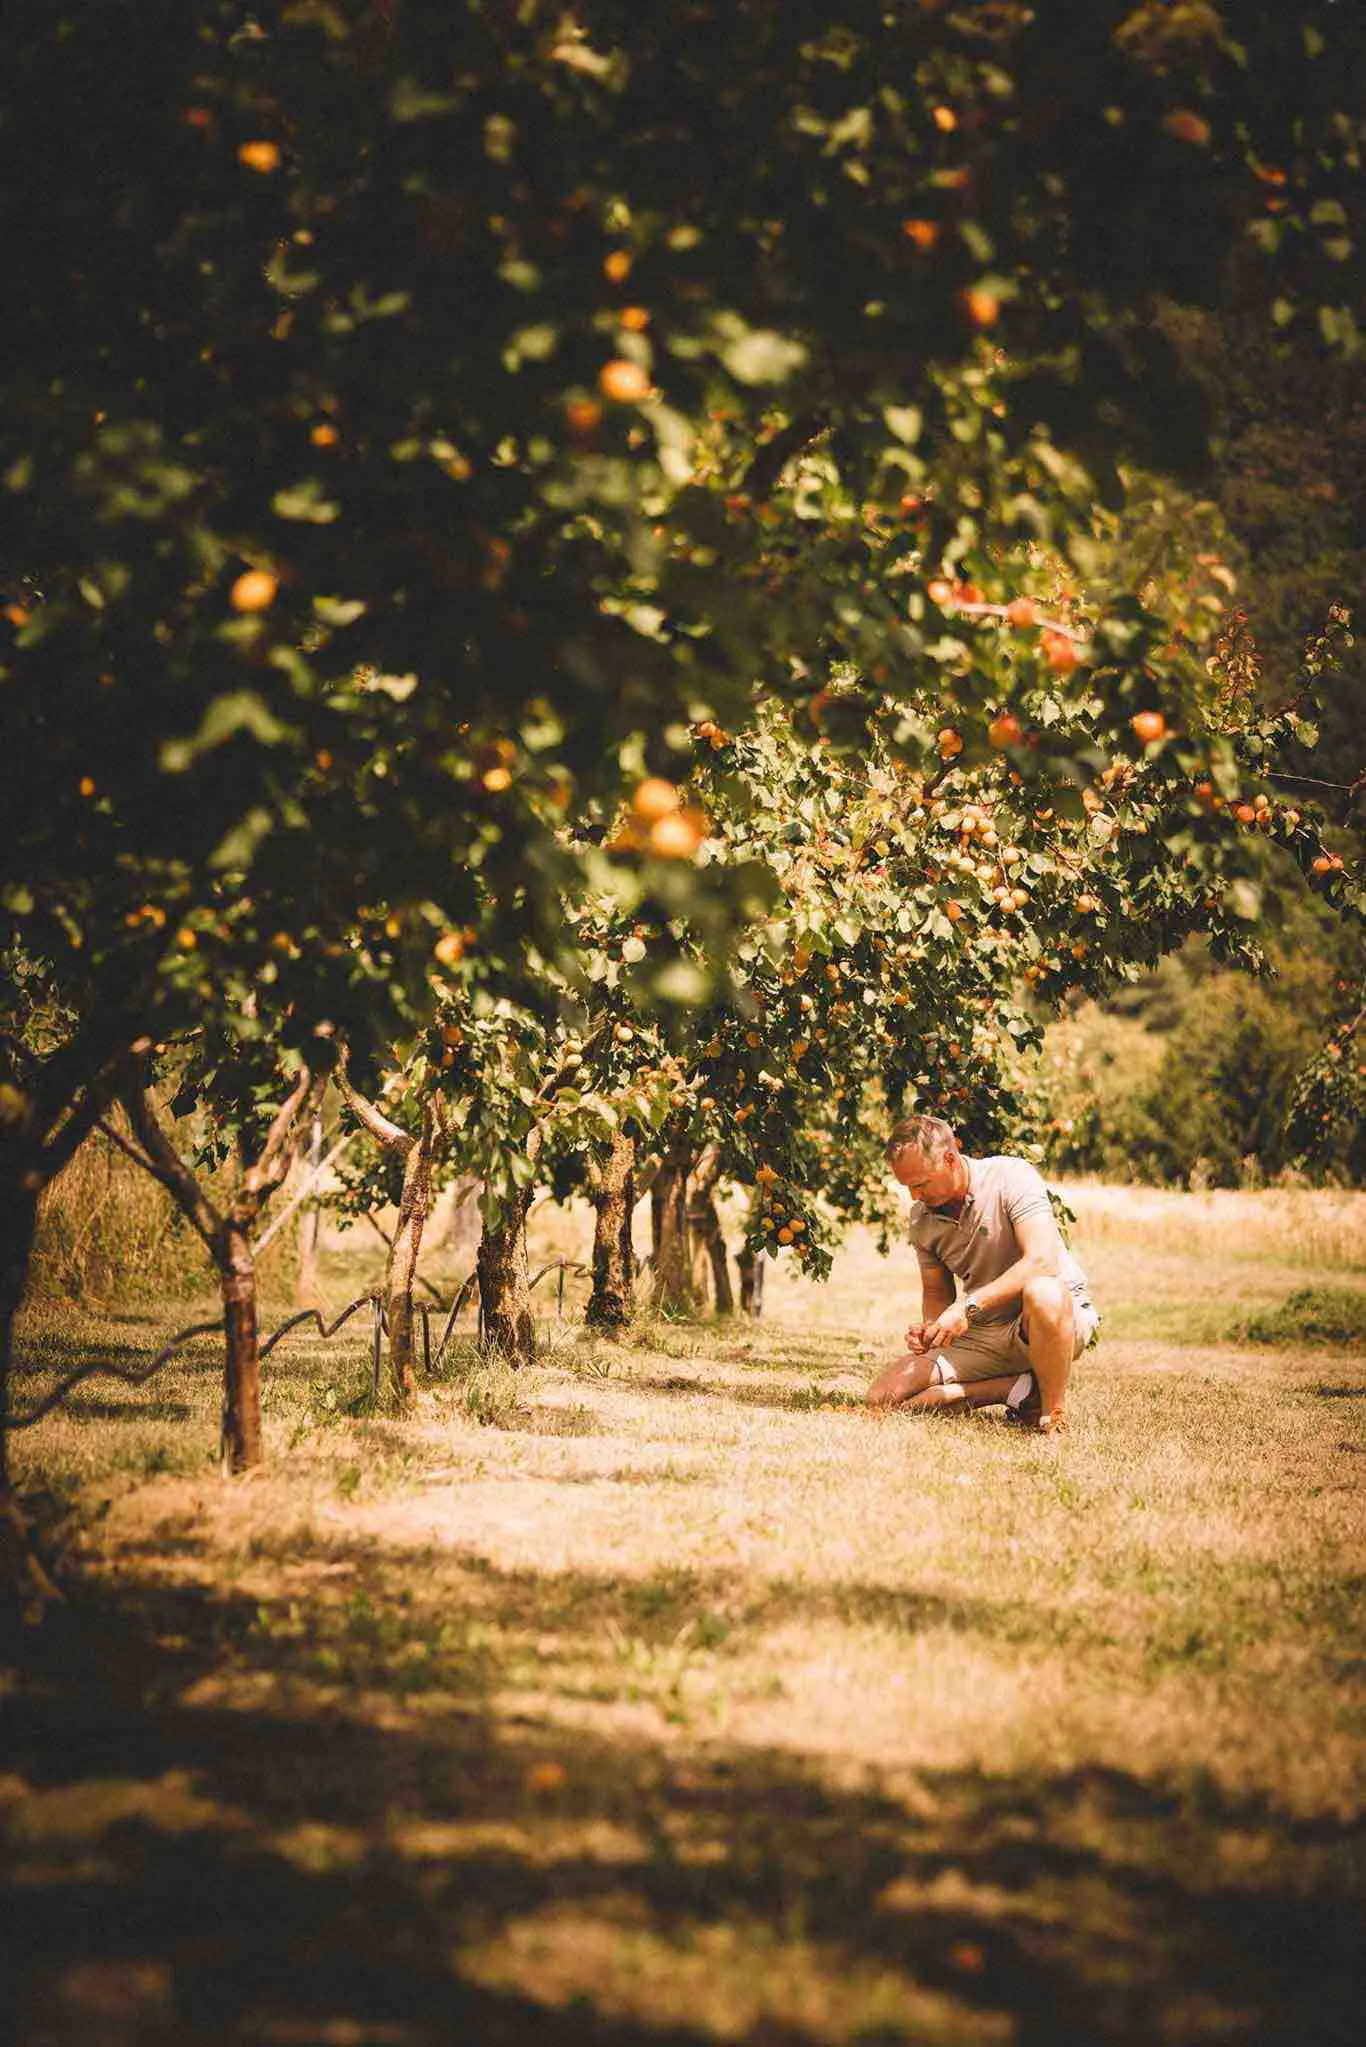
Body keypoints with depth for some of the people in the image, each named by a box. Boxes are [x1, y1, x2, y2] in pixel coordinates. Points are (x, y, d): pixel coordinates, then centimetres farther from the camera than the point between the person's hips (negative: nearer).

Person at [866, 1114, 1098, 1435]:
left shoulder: (1012, 1177, -16)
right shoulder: (921, 1218, 3)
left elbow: (1042, 1261, -29)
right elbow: (936, 1293, 14)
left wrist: (969, 1306, -34)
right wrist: (929, 1329, -10)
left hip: (1064, 1314, -6)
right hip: (983, 1333, 6)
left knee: (1042, 1293, -44)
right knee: (883, 1397, -10)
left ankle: (1054, 1416, -22)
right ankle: (1023, 1391, -11)